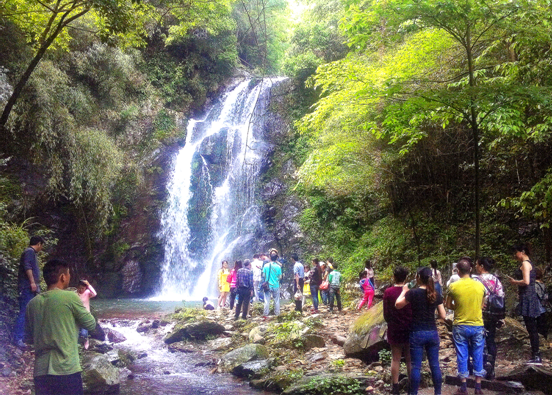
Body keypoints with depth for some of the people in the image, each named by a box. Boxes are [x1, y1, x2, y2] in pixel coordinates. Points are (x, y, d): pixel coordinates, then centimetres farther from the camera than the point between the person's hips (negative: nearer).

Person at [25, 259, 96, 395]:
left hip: (41, 372, 5)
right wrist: (84, 305, 18)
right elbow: (91, 324, 2)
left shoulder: (32, 303, 7)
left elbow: (29, 338, 17)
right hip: (67, 371, -5)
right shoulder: (70, 297, -9)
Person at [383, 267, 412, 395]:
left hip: (394, 330, 0)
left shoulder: (388, 292, -8)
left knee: (395, 359, 8)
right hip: (409, 330, 0)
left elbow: (386, 313, -1)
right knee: (410, 359, 10)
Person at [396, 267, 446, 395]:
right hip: (432, 333, 4)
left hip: (417, 333, -4)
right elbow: (442, 316, 4)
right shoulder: (436, 295, 1)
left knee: (416, 366, 2)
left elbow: (398, 305, 0)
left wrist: (404, 291, 11)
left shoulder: (413, 293, -11)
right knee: (435, 365, 11)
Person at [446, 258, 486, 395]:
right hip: (477, 326, 2)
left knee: (462, 357, 8)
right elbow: (481, 305, 8)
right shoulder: (480, 286, -4)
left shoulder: (454, 286, -11)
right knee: (478, 357, 11)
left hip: (460, 326, -2)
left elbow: (448, 305, -1)